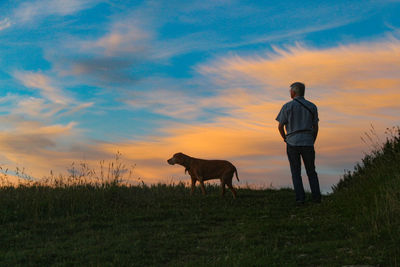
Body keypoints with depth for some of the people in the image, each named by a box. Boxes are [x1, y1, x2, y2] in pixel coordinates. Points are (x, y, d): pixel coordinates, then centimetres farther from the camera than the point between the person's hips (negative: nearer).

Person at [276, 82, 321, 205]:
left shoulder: (287, 106, -3)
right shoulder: (312, 106, 5)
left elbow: (280, 126, -2)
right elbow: (315, 127, 7)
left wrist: (285, 139, 15)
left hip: (292, 144, -2)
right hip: (307, 144, 2)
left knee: (296, 173, 6)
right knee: (311, 171, 13)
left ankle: (300, 198, -1)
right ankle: (316, 197, 5)